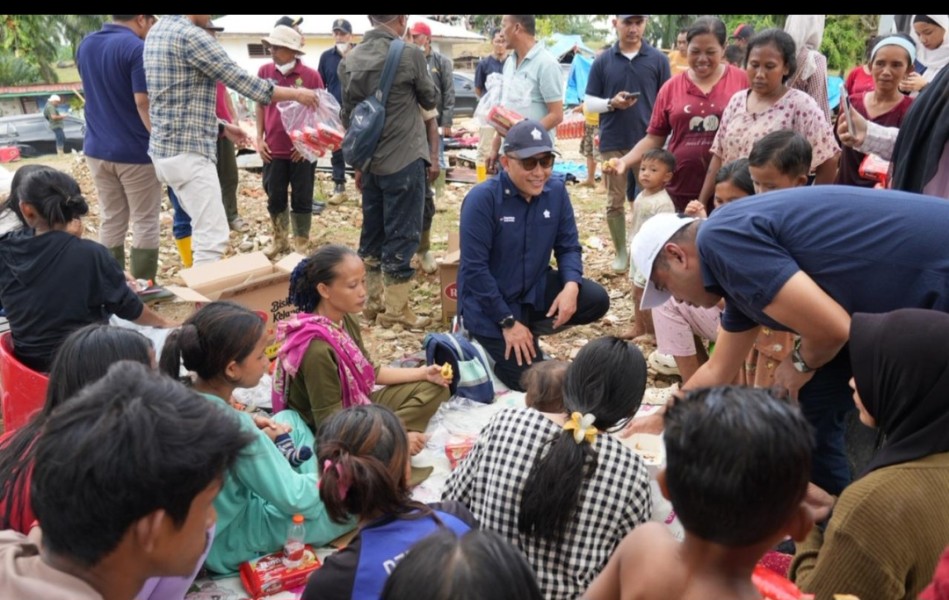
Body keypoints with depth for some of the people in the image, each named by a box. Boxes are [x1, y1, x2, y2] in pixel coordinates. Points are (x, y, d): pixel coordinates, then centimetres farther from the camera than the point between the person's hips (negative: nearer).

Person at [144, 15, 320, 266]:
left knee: (204, 229, 20)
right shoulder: (190, 35, -15)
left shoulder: (157, 32, 15)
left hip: (166, 148, 10)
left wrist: (222, 126, 24)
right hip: (188, 150, -10)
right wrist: (295, 94, -4)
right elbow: (241, 81, -14)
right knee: (212, 236, -9)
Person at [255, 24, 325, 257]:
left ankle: (301, 245, 19)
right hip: (273, 150, 3)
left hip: (301, 150, -3)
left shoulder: (311, 76, -8)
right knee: (275, 198, 13)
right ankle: (279, 240, 30)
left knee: (301, 200, 7)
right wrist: (259, 138, 4)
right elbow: (260, 106, 11)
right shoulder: (264, 71, 1)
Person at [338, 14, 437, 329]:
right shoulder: (410, 54, -13)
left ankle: (373, 302, 24)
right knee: (401, 235, 1)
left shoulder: (350, 60, 4)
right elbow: (430, 100, 2)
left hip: (370, 161, 6)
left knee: (372, 232, 14)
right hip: (404, 160, -6)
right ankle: (395, 310, 7)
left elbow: (347, 115, 11)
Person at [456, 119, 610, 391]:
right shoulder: (482, 199, -21)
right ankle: (486, 337, 16)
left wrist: (571, 286, -20)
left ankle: (530, 330, 7)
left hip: (535, 289, 6)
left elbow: (568, 247, 2)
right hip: (490, 302, -5)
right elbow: (474, 268, -21)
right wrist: (508, 322, -19)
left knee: (596, 299, -15)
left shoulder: (556, 190, -6)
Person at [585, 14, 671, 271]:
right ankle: (620, 253, 20)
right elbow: (589, 101, 6)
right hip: (613, 143, 1)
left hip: (648, 142, -1)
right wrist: (611, 103, -14)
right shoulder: (602, 61, 4)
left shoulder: (658, 59, 3)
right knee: (615, 201, 7)